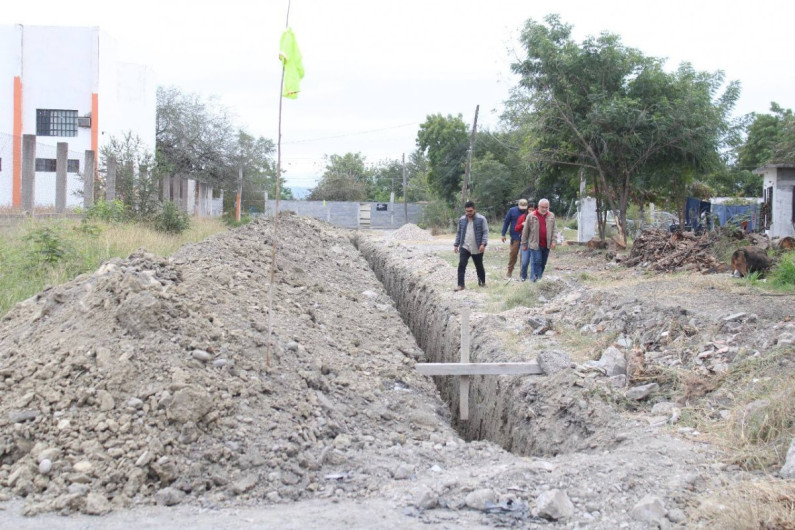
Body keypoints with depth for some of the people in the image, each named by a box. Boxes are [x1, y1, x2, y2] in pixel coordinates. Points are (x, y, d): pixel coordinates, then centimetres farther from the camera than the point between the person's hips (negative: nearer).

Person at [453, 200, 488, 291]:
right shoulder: (462, 220, 7)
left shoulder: (481, 219, -7)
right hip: (464, 247, 3)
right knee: (461, 265, -10)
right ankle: (460, 285, -9)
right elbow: (458, 233, 15)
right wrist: (456, 245, 11)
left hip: (477, 249, -2)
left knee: (479, 266, 11)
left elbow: (485, 232, -9)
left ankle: (482, 282, 32)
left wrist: (483, 244, -20)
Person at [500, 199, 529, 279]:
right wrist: (503, 234, 3)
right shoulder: (512, 210, -1)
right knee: (513, 254, 2)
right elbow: (506, 222, 4)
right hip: (515, 237, 0)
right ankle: (509, 272, 12)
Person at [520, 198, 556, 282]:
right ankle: (534, 278, -10)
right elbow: (525, 231, 2)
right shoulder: (531, 216, -3)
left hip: (546, 245, 4)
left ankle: (540, 277, 22)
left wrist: (554, 241, -3)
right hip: (535, 244, -4)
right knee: (536, 261, -12)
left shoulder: (551, 216, 7)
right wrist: (524, 243, 3)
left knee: (543, 263, 11)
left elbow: (553, 230, 10)